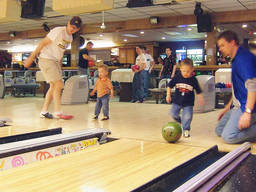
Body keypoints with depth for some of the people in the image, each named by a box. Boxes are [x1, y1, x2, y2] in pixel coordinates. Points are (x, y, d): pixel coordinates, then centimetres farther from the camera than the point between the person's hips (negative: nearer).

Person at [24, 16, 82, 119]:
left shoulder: (70, 37, 11)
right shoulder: (58, 31, -14)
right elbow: (43, 43, -14)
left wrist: (59, 66, 19)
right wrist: (31, 58, -16)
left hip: (55, 61, 9)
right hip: (46, 59, -9)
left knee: (53, 86, 7)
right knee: (59, 84, -13)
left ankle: (44, 111, 13)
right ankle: (57, 112, -9)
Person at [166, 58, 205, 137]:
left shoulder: (193, 80, -10)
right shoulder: (177, 77, -9)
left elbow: (198, 91, 2)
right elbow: (170, 85, 3)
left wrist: (200, 99, 4)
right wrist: (168, 95, 2)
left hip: (188, 103, -2)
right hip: (177, 101, 2)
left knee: (187, 116, -5)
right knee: (173, 113, 7)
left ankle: (186, 130, 12)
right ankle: (178, 121, 38)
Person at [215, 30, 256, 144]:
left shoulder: (244, 57, -16)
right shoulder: (236, 59, 16)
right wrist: (227, 108, 24)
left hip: (247, 106, -11)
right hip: (238, 106, 11)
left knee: (228, 136, -19)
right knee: (219, 130, 11)